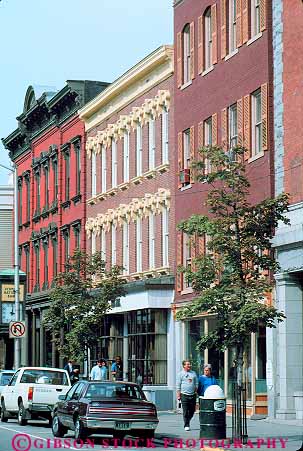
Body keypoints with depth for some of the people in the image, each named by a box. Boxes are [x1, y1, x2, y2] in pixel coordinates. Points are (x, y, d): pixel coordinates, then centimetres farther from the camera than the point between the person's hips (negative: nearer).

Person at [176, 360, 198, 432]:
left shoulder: (193, 373, 14)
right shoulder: (180, 374, 3)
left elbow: (196, 384, 17)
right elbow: (178, 385, 1)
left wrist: (196, 391, 6)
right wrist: (178, 395, -5)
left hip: (192, 395, 4)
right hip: (184, 395, -4)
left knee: (192, 411, 6)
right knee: (185, 411, -6)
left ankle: (187, 421, 27)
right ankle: (186, 425, -1)